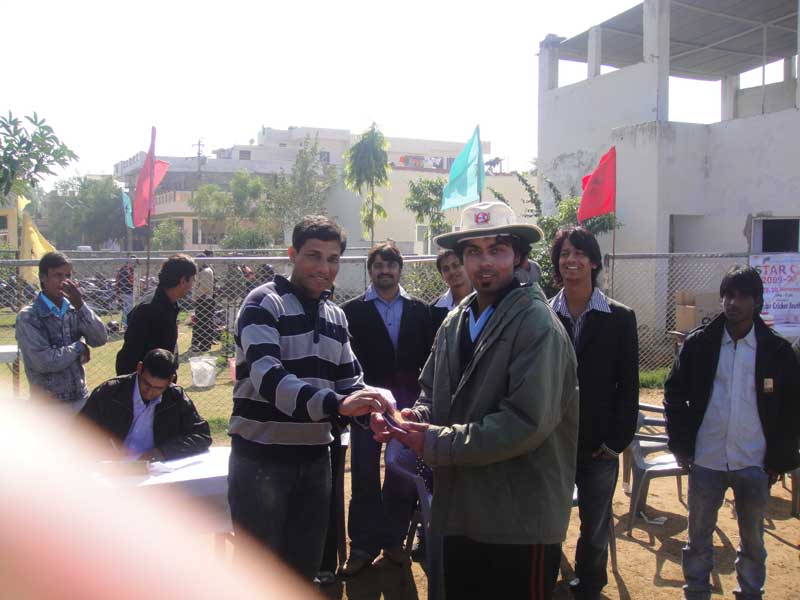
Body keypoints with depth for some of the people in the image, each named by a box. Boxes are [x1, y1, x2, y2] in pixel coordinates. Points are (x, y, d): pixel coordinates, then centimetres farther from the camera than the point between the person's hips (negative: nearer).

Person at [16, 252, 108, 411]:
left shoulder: (74, 310, 5)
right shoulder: (28, 317, -12)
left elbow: (100, 339, -8)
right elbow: (43, 361, -21)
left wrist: (80, 305, -17)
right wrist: (79, 347, -9)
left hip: (80, 399, 5)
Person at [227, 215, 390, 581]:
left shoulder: (336, 316, 11)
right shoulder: (264, 304, -11)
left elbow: (349, 382, 12)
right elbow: (268, 378, -25)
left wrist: (376, 410, -11)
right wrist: (335, 403, -40)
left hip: (315, 458, 6)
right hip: (260, 458, -6)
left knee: (305, 567, 16)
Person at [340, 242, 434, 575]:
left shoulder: (419, 311, 6)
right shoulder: (352, 311, -1)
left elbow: (429, 356, 6)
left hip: (407, 403, 2)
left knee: (404, 475, 8)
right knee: (364, 476, 6)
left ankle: (394, 539, 24)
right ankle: (363, 544, 18)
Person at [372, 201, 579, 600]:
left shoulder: (536, 323, -14)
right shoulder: (455, 322, 8)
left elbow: (528, 421, -22)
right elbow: (432, 393, 15)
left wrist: (437, 444, -18)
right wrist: (413, 419, -9)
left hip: (520, 520, -7)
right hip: (460, 511, 7)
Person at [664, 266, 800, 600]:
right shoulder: (699, 343, -3)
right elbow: (674, 393, 3)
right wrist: (680, 444, -1)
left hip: (755, 464, 0)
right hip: (706, 460, 0)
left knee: (752, 540, 14)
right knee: (698, 536, 12)